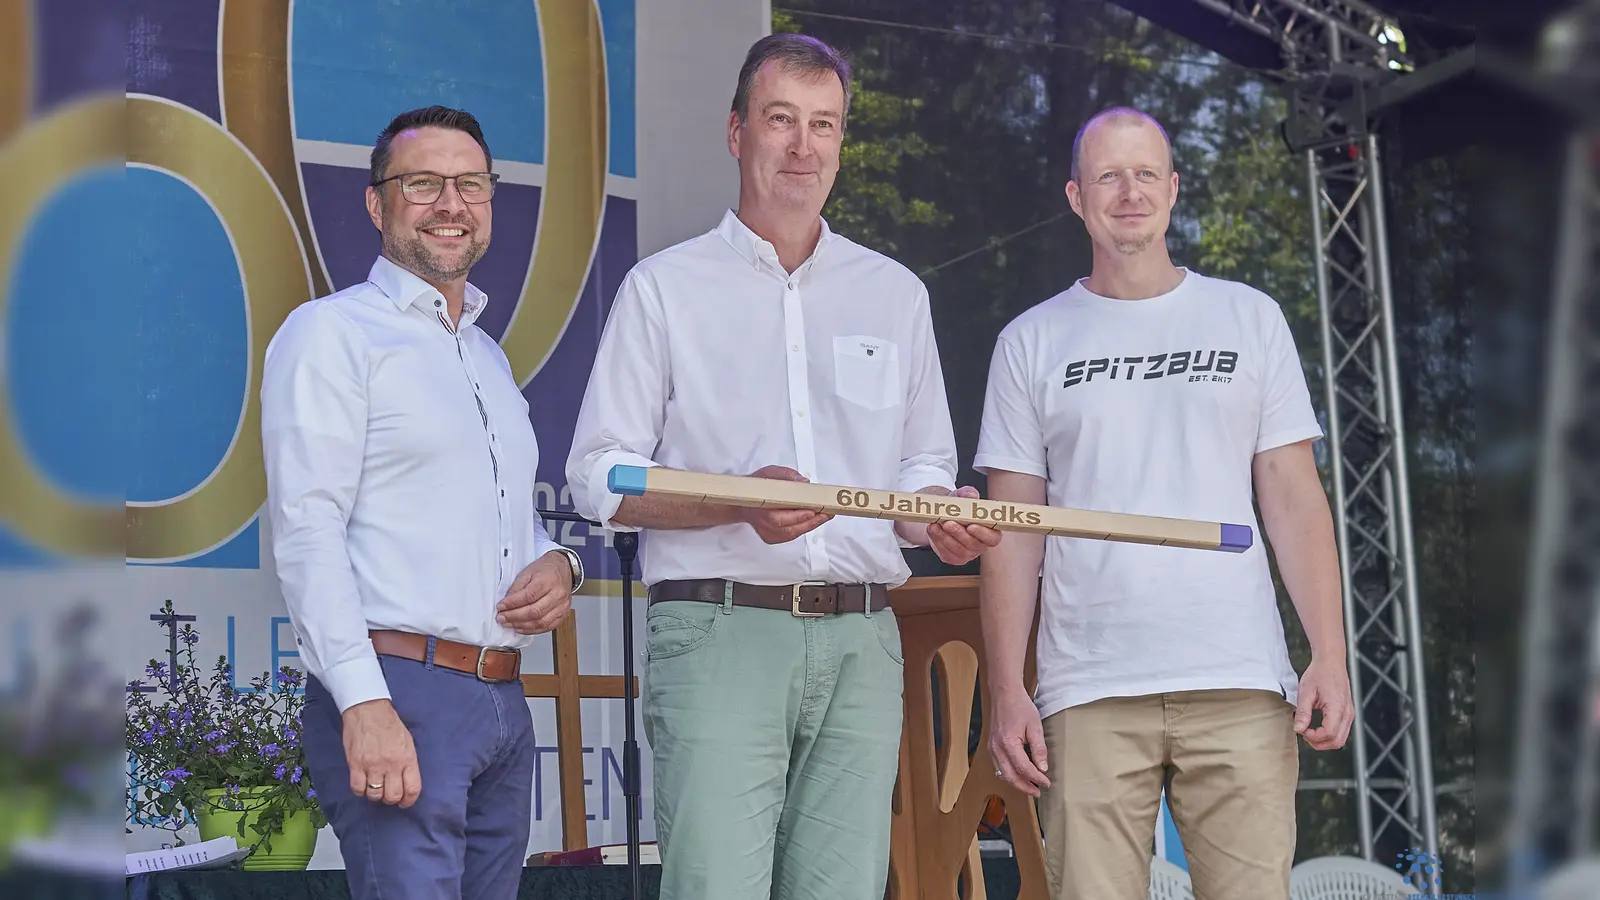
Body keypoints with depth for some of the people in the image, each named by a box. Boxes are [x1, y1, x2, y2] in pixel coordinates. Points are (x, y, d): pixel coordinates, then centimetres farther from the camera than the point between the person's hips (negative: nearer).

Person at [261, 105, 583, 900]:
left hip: (504, 703, 8)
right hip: (397, 692, -8)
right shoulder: (331, 333, -2)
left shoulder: (487, 355, 23)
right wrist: (363, 702, -21)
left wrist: (558, 563, 6)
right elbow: (306, 529, -11)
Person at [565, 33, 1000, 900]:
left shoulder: (896, 293, 18)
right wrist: (740, 500, -14)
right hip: (720, 632, -3)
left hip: (860, 642, 4)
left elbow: (922, 465, 23)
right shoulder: (664, 287, 8)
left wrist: (940, 517, -2)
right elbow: (599, 478, 2)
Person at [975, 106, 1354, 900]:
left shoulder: (1250, 319, 13)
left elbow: (1293, 497, 9)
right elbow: (1013, 533, 8)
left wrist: (1329, 655, -2)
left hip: (1240, 685, 1)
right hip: (1089, 695, 0)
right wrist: (1005, 691, -1)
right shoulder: (1031, 343, 11)